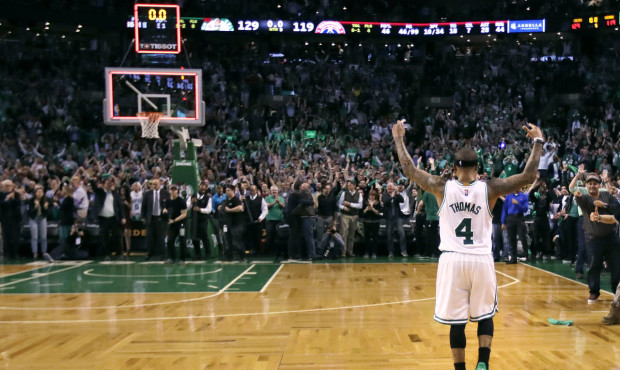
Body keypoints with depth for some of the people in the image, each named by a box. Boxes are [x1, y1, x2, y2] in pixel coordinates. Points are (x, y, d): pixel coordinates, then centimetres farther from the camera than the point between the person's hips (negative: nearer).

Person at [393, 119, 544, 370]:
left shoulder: (442, 188, -5)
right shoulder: (489, 188, -5)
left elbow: (409, 170, 5)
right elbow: (528, 176, -2)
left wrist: (399, 139, 16)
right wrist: (538, 141, 7)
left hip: (452, 260, 0)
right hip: (481, 260, 0)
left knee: (456, 321, 7)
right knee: (485, 315, 16)